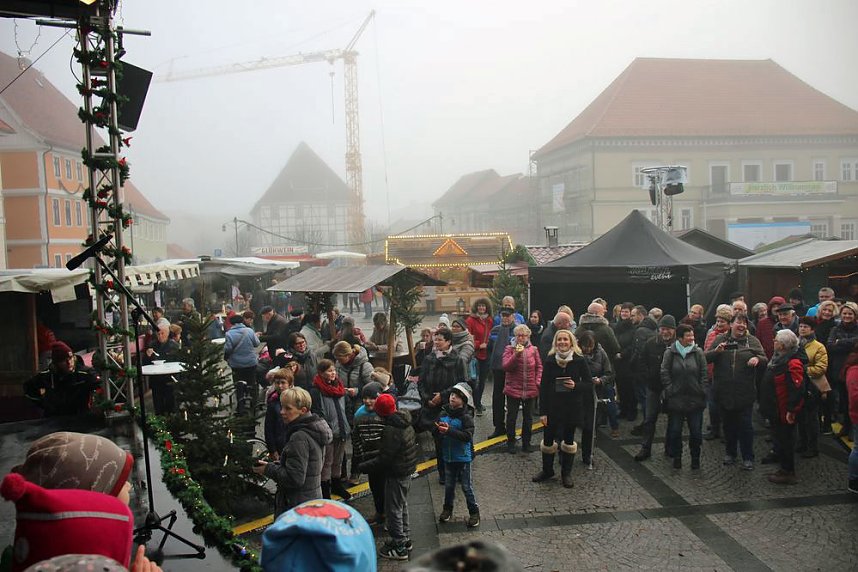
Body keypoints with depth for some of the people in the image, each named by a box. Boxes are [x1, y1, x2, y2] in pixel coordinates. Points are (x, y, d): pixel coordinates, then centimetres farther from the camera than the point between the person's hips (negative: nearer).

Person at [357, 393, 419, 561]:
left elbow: (384, 458, -26)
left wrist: (363, 467, -18)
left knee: (393, 509, 3)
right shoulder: (406, 424, 3)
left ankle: (399, 547, 11)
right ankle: (405, 539, 35)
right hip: (407, 471, 9)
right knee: (402, 505, 23)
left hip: (396, 474, -9)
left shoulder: (391, 430, -26)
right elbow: (413, 444, 15)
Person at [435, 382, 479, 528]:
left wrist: (449, 431, -35)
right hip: (448, 456, 5)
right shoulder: (444, 413, -2)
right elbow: (436, 432, 5)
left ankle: (474, 513, 21)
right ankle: (447, 509, 37)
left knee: (467, 487, 5)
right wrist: (439, 429, -19)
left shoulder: (466, 417, -18)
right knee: (449, 485, 19)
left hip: (463, 458, -5)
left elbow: (467, 436, -28)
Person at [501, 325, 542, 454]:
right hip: (513, 389, -2)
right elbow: (505, 366, -14)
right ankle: (510, 443, 17)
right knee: (511, 417, 4)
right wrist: (516, 355, -26)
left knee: (528, 417, 11)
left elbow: (539, 367, 9)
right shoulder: (509, 349, -4)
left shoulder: (533, 350, 3)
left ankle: (526, 443, 22)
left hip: (530, 390, 2)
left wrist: (538, 382, -3)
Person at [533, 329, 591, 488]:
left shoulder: (580, 361, -5)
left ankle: (566, 473, 25)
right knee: (548, 439, 7)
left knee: (568, 441, 10)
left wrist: (575, 386, -22)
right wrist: (542, 412, -6)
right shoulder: (550, 361, -3)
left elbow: (589, 385, -1)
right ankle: (547, 470, 27)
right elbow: (543, 387, -2)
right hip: (552, 407, 1)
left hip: (572, 408, -1)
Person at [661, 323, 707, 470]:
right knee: (675, 431, 8)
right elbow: (664, 374, 0)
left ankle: (695, 458, 23)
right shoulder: (670, 353, -2)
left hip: (695, 399, 1)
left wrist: (701, 392, -3)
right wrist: (670, 390, -6)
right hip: (675, 399, -1)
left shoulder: (698, 352, 1)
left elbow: (704, 374, 3)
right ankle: (677, 457, 23)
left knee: (696, 431, 7)